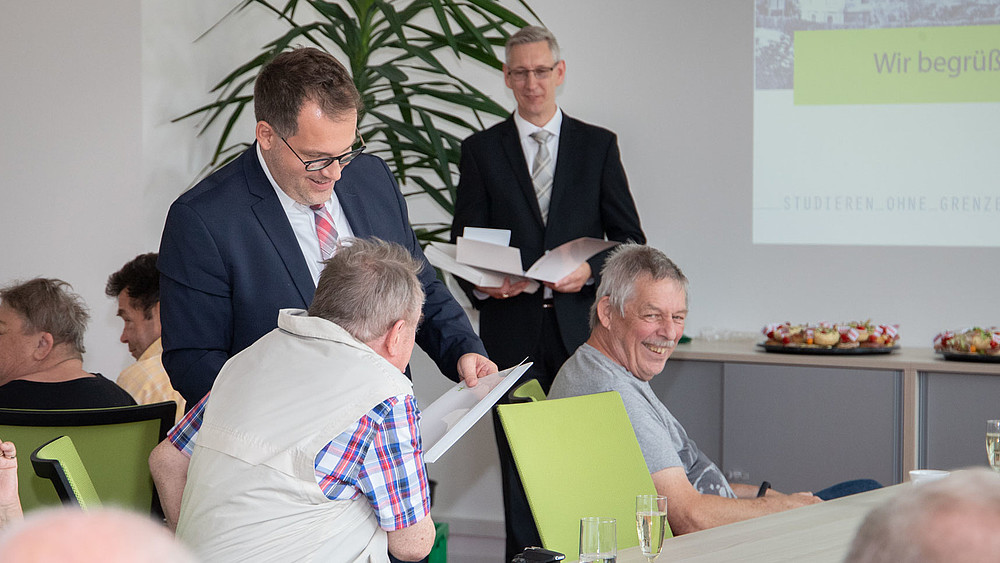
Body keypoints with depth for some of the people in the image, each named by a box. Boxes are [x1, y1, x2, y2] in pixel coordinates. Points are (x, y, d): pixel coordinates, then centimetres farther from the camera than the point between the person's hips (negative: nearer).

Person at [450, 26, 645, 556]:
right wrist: (480, 282, -14)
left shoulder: (598, 145, 10)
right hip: (512, 328, 0)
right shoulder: (481, 149, 9)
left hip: (580, 325, 0)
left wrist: (591, 269, -12)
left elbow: (629, 238, 8)